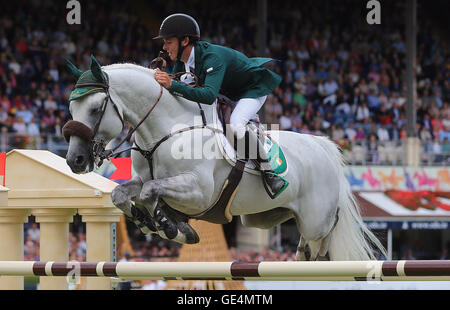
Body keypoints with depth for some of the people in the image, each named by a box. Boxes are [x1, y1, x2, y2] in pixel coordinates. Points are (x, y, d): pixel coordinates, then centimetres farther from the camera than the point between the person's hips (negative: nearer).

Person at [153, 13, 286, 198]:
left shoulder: (212, 58, -38)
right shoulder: (182, 60, -12)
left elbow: (209, 96, -52)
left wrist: (172, 85, -58)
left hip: (254, 88, -9)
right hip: (228, 93, 9)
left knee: (235, 126, -35)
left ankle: (269, 173, -24)